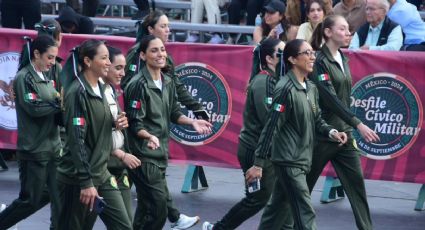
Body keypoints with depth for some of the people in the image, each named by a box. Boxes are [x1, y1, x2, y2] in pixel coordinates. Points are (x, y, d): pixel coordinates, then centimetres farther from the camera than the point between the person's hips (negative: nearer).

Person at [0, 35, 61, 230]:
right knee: (30, 200, 0)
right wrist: (59, 102, -13)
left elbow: (51, 108, 12)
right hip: (33, 150, -7)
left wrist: (60, 100, -8)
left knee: (56, 196, 4)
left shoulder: (45, 78, 13)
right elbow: (33, 108, -21)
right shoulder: (24, 78, -11)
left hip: (52, 148, 8)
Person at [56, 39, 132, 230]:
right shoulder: (78, 92, -16)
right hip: (77, 178, -8)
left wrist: (115, 124, 1)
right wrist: (86, 182, -23)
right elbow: (76, 139, -20)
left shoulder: (100, 88, 10)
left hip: (101, 174, 8)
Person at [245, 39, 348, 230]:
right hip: (288, 161, -8)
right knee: (305, 214, -9)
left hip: (301, 159, 8)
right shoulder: (285, 89, -17)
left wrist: (331, 133, -6)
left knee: (279, 208, 18)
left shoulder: (311, 88, 10)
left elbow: (316, 121, 17)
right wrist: (258, 164, -19)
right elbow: (271, 127, -18)